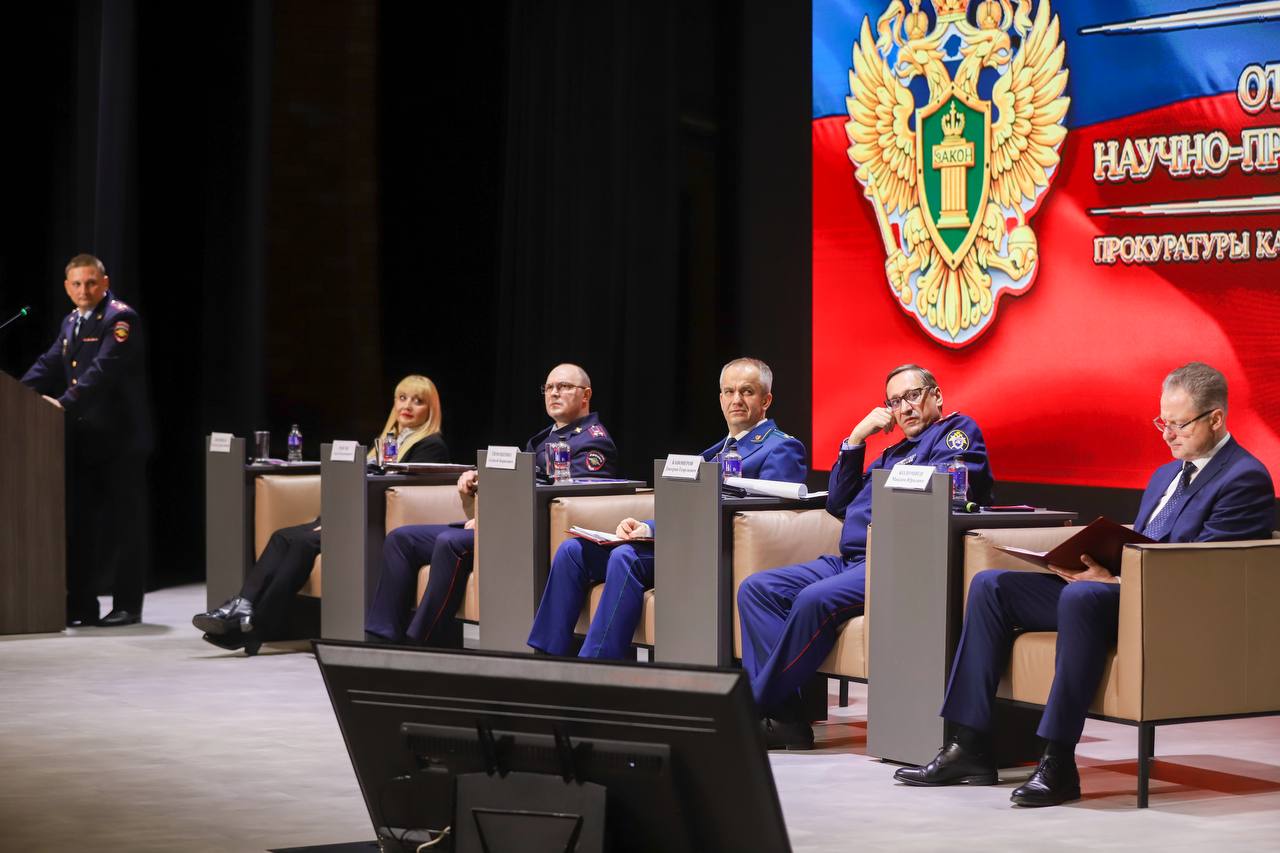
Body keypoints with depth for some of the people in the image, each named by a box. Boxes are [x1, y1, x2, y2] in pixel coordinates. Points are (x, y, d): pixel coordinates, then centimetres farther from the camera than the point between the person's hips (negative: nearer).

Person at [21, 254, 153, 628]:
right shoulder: (71, 323, 15)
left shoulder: (121, 318, -11)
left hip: (118, 438, -8)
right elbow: (49, 365, 13)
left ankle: (127, 606, 4)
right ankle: (80, 605, 12)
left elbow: (104, 369, -23)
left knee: (124, 522, -1)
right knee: (78, 521, 7)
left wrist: (65, 403, -32)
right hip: (83, 438, 8)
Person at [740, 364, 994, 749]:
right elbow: (837, 503, 26)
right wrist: (856, 439, 19)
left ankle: (757, 710, -24)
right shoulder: (894, 453, 32)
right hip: (850, 560, 9)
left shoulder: (958, 430, 8)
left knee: (816, 599, -33)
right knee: (756, 590, -8)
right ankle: (785, 717, -20)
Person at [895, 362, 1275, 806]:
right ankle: (969, 747, -7)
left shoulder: (1245, 479, -7)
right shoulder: (1166, 474, 23)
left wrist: (1113, 581, -24)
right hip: (1122, 589, 10)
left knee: (1081, 596, -39)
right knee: (990, 585, -1)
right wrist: (1097, 566, 1)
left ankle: (1058, 762, -34)